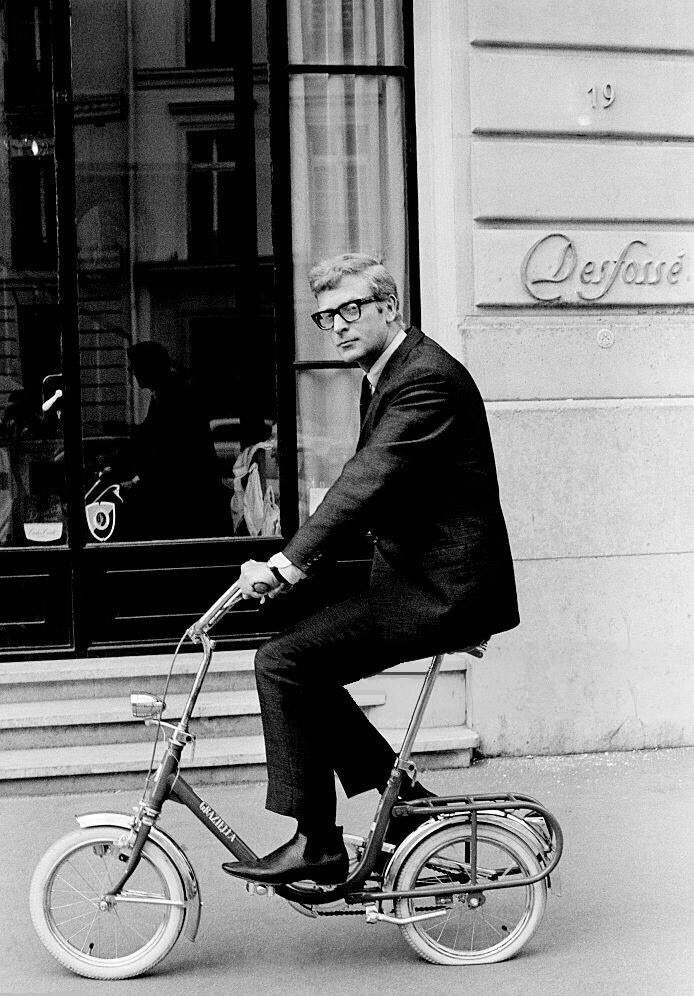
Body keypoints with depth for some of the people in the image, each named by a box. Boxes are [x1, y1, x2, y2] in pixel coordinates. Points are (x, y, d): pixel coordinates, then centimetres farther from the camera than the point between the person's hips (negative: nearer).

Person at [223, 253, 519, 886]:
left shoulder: (427, 377, -18)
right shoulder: (389, 375, 16)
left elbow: (369, 480, -28)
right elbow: (363, 484, 19)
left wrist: (286, 565, -30)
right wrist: (287, 564, 9)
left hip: (440, 590, -11)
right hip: (417, 579, 11)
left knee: (282, 663, -14)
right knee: (304, 668, 14)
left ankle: (315, 845, -6)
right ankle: (409, 806, 20)